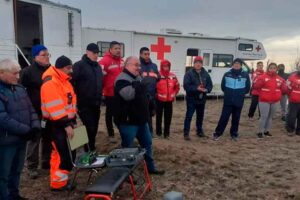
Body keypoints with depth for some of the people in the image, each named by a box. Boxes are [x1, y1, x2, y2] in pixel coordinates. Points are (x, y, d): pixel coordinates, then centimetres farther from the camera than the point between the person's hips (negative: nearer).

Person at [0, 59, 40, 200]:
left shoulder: (20, 89, 7)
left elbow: (30, 109, 10)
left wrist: (35, 126, -6)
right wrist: (26, 130, -21)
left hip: (21, 138, 8)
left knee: (16, 170, 21)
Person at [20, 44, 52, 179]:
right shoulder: (28, 72, -8)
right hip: (35, 112, -5)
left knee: (48, 138, 14)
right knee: (34, 139, 2)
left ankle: (46, 162, 29)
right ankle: (32, 167, 14)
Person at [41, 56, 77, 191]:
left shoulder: (63, 80, 14)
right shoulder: (50, 83, -19)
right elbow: (55, 107, -25)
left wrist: (72, 121, 18)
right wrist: (66, 125, -25)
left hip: (65, 121, 10)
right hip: (57, 124, -10)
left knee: (59, 152, 18)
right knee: (63, 154, -5)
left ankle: (58, 179, 30)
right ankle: (58, 183, 9)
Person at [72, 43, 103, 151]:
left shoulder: (98, 66, 15)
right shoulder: (79, 65, -9)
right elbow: (72, 82, -17)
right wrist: (76, 98, -18)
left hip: (96, 103, 7)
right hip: (85, 104, -7)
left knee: (94, 128, 14)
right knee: (90, 128, -6)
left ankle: (92, 150, 28)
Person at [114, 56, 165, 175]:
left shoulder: (138, 78, 15)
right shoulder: (122, 80, -17)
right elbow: (129, 95, -35)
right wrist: (139, 87, -18)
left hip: (141, 119, 10)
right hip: (127, 121, -9)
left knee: (147, 143, 18)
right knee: (127, 148, 4)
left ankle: (151, 168, 34)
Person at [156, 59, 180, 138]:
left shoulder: (173, 76, 5)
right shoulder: (157, 75, -11)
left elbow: (177, 87, 17)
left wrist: (174, 95, 9)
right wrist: (156, 94, -5)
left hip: (169, 100, 4)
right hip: (159, 100, -4)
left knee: (168, 117, 8)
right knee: (159, 116, 7)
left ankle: (166, 132, 19)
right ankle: (158, 132, 20)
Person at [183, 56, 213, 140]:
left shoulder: (205, 74, 6)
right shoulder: (189, 73, -9)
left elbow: (210, 85, 6)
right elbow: (186, 86, -18)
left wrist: (206, 89, -15)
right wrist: (196, 88, -25)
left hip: (202, 99, 5)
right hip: (191, 99, -5)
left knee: (200, 116, 17)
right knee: (189, 116, -4)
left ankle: (199, 131, 33)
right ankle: (186, 133, 1)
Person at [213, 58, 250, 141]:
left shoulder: (245, 75, -1)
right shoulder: (227, 74, 0)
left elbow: (247, 88, 8)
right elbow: (223, 86, 10)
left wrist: (241, 94, 6)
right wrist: (228, 93, 8)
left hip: (239, 102, 1)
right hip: (228, 101, 0)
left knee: (236, 118, 11)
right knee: (224, 117, -1)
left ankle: (234, 134, 26)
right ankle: (217, 133, 9)